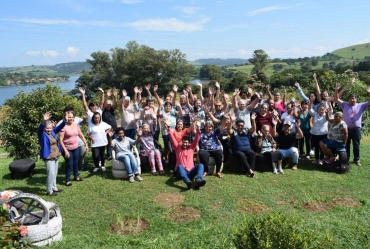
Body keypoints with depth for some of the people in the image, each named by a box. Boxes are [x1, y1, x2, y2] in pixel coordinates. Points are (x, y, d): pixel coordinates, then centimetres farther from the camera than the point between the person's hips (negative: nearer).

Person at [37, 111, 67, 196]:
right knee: (51, 174, -6)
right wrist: (43, 121, -51)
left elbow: (59, 127, 7)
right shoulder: (42, 134, -12)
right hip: (48, 157, -7)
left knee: (55, 173, 18)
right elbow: (40, 128, -31)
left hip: (56, 156, 8)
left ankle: (54, 188, 33)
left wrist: (64, 120, -11)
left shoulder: (52, 132, 6)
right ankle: (49, 191, 6)